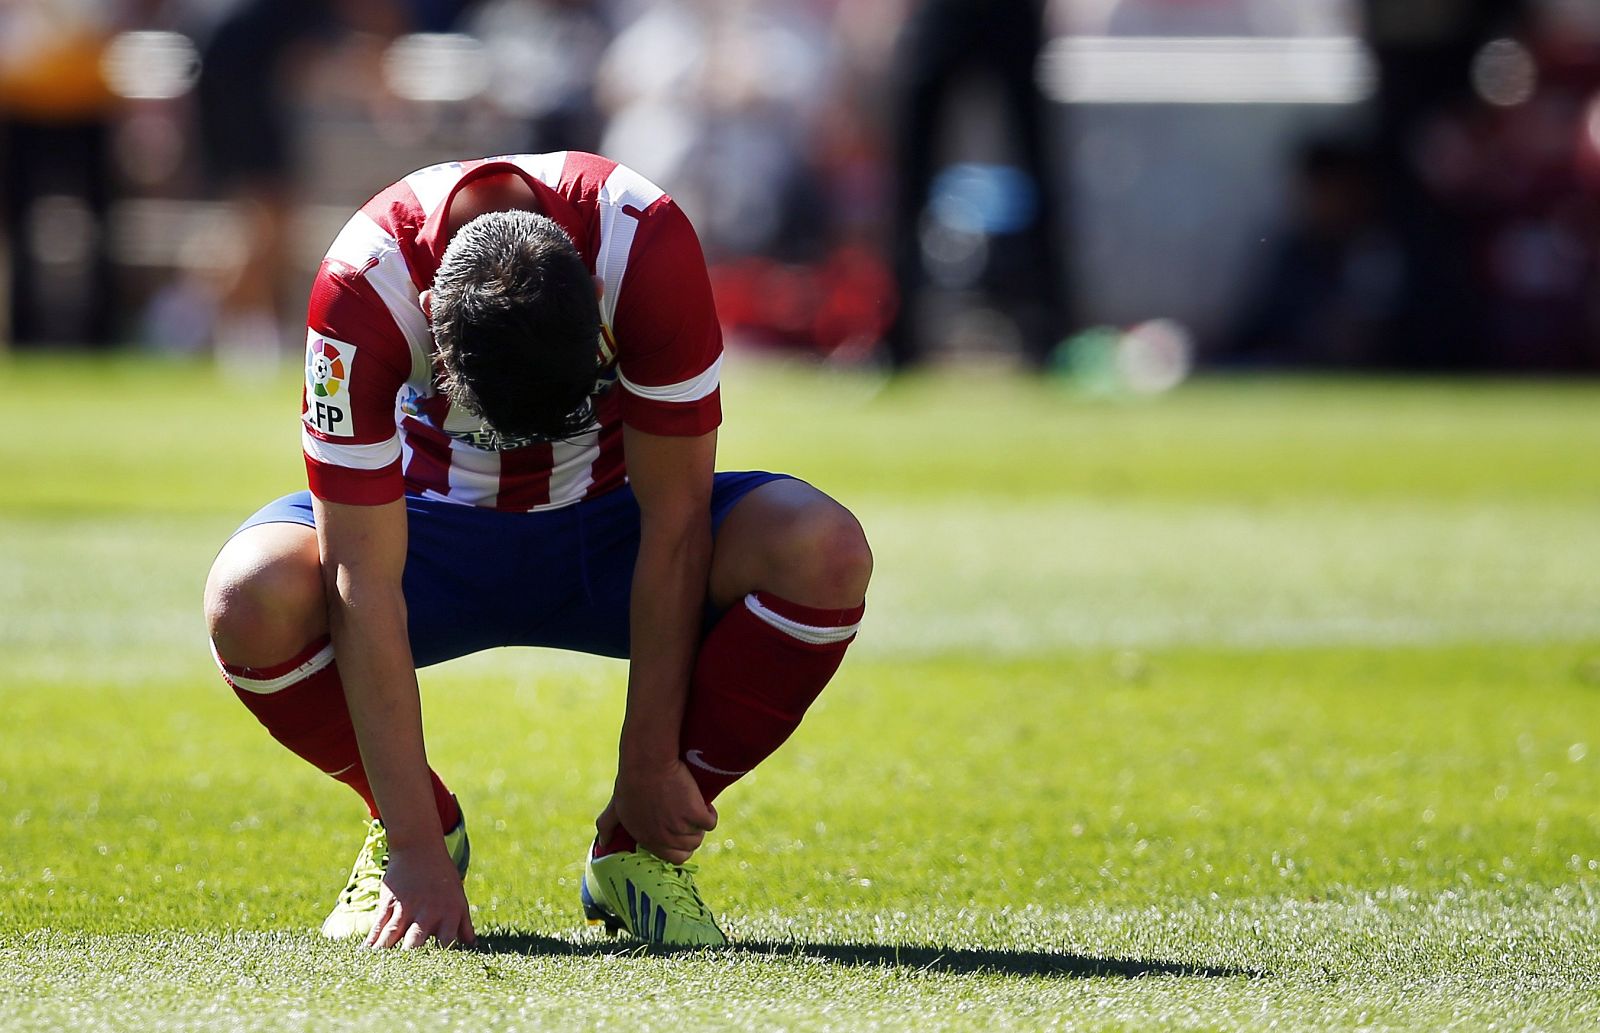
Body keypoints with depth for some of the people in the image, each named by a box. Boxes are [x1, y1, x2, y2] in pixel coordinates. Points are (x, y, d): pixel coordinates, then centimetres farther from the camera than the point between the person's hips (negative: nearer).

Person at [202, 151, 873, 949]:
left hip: (604, 517, 1)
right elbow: (364, 584, -31)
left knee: (826, 556, -29)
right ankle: (428, 828, -3)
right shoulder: (362, 284, -32)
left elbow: (674, 527, -22)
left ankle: (636, 848, -8)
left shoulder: (647, 245, -31)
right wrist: (414, 849, -32)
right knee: (251, 597, -33)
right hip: (439, 514, -1)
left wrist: (650, 768, -20)